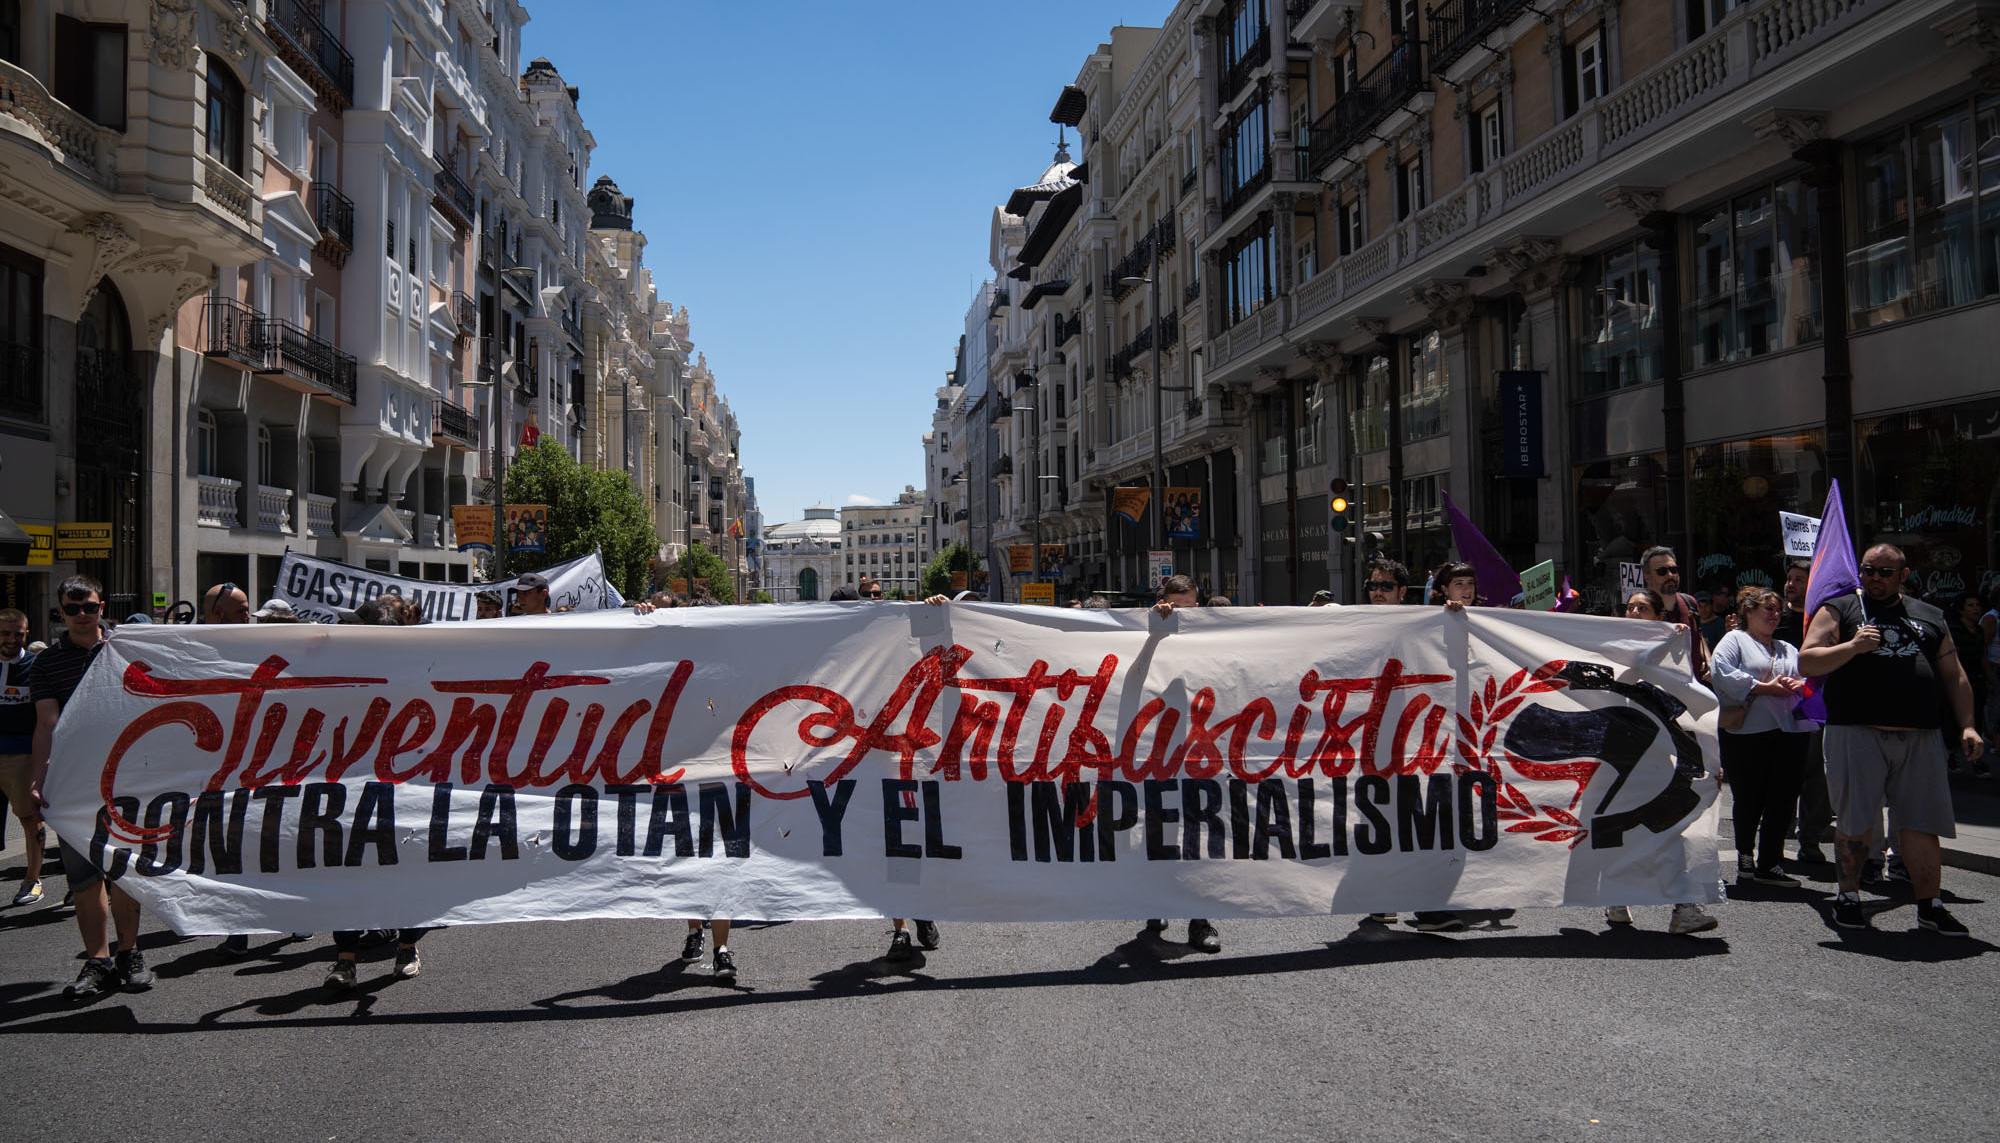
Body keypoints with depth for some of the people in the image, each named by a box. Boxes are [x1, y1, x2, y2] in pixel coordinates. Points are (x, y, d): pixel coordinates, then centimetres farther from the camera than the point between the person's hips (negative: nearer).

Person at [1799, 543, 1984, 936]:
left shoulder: (1929, 617, 18)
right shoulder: (1839, 609, 6)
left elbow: (1954, 676, 19)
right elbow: (1806, 662, -3)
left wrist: (1967, 725, 9)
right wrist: (1851, 647, -16)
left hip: (1920, 737, 3)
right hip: (1857, 732, -3)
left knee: (1921, 823, 5)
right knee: (1856, 822, 0)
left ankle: (1929, 904, 15)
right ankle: (1848, 896, 15)